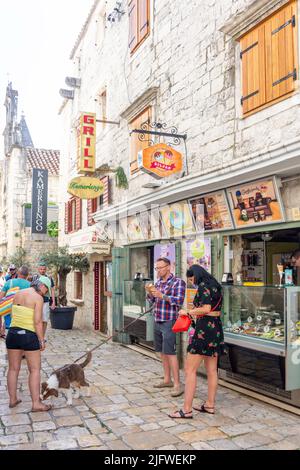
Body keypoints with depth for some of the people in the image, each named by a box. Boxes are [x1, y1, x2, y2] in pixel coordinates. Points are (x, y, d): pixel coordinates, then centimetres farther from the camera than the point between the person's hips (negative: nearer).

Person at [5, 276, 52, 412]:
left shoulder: (18, 294, 9)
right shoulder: (38, 298, -11)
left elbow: (13, 315, 12)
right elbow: (37, 322, -15)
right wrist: (42, 340, -7)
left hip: (13, 333, 6)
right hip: (29, 336, -6)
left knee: (13, 369, 16)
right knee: (35, 370, 4)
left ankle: (12, 399, 27)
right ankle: (36, 403, 6)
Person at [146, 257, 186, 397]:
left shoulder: (178, 282, -10)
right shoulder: (158, 282, 11)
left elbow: (179, 301, -17)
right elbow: (152, 300, 17)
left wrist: (162, 296, -24)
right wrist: (150, 293, -4)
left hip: (169, 322, -7)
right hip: (157, 321, 7)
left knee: (170, 353, -9)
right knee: (162, 352, 12)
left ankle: (177, 385, -3)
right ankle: (167, 380, 24)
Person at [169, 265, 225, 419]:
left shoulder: (203, 286, -11)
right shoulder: (215, 285, 15)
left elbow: (206, 309, -22)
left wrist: (187, 312, -11)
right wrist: (195, 313, 17)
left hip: (204, 328, -9)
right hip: (216, 328, 10)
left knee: (190, 369, -4)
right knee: (212, 370, 14)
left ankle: (187, 410, -3)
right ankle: (210, 405, 22)